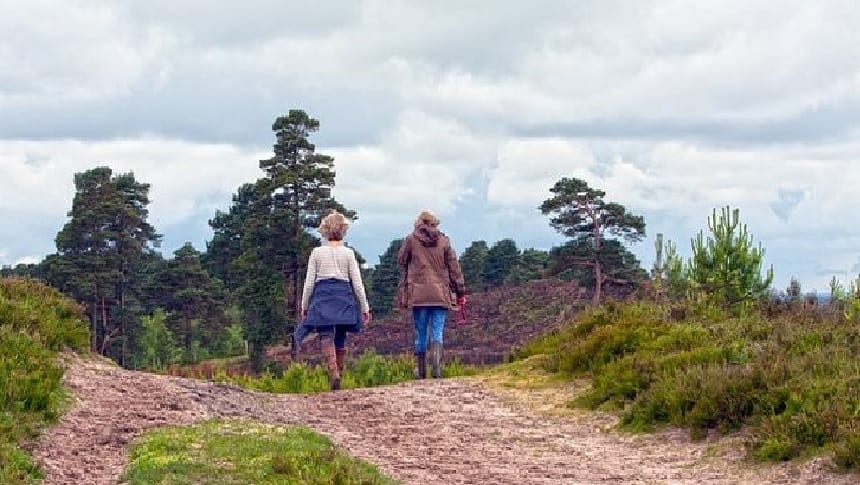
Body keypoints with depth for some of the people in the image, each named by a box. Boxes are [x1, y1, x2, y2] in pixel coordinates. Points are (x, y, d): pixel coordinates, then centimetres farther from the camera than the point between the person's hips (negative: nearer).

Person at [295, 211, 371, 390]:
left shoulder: (317, 252, 2)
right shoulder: (348, 253, 3)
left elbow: (309, 282, 2)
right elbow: (357, 282, 2)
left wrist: (304, 306, 12)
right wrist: (364, 307, 8)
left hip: (322, 296, -1)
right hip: (344, 296, 1)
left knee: (326, 338, -9)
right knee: (340, 340, 12)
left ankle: (334, 374, -29)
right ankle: (338, 376, 18)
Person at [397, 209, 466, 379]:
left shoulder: (410, 240, 1)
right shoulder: (444, 241, 4)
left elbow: (401, 262, 13)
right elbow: (454, 268, 5)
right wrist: (461, 292, 10)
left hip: (418, 293, 0)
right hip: (440, 294, 0)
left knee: (420, 333, 9)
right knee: (437, 333, 0)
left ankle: (420, 371, 11)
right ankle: (436, 368, -20)